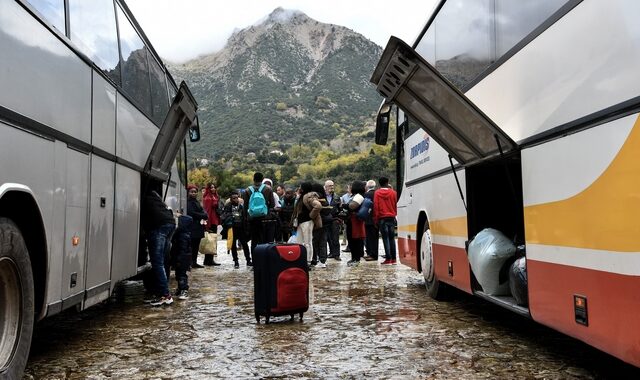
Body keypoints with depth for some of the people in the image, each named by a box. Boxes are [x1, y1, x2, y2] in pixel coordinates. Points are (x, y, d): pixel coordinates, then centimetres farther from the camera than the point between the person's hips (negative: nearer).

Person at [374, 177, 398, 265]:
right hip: (391, 217, 2)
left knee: (385, 238, -1)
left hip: (382, 218, -2)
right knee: (392, 238, 9)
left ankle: (388, 259, -4)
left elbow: (375, 206, -4)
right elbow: (396, 205, 6)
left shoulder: (377, 193, -3)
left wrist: (376, 219, 1)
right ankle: (393, 259, 8)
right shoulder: (393, 192, 1)